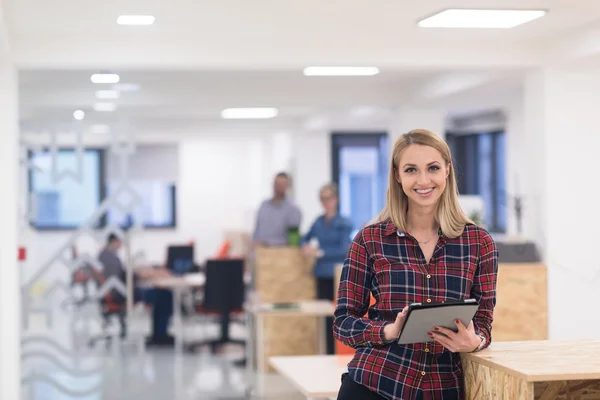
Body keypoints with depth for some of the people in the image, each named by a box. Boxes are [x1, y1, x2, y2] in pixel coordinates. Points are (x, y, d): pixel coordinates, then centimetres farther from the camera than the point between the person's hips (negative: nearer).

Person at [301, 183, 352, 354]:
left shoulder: (344, 224, -5)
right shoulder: (318, 222, 10)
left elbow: (344, 250, -13)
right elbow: (306, 238, 23)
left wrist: (320, 252, -17)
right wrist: (306, 246, 0)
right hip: (322, 275, 5)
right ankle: (329, 354, 10)